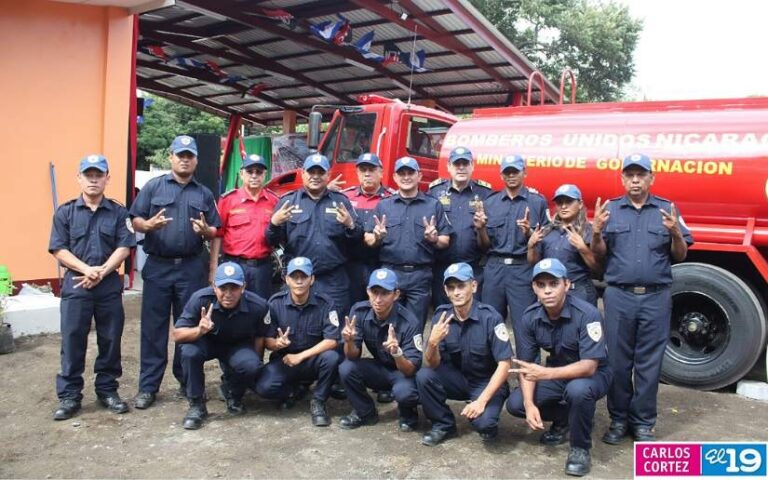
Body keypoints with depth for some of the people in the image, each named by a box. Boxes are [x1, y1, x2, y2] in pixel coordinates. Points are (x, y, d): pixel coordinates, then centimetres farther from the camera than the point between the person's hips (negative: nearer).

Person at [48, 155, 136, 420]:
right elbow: (59, 250, -1)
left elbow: (124, 248, -2)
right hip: (75, 285, 0)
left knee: (110, 340, 7)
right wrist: (87, 269, -16)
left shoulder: (118, 212, 5)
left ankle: (107, 390, 21)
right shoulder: (65, 212, 5)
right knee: (72, 341, 3)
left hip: (110, 286, 1)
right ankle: (69, 396, 14)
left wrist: (101, 272, -15)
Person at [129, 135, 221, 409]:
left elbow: (215, 234, 9)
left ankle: (187, 381, 19)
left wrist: (205, 230, -13)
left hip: (191, 268, 2)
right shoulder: (153, 187, 6)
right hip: (158, 266, -1)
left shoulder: (204, 194, 11)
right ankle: (148, 386, 10)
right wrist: (149, 224, -19)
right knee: (153, 327, 2)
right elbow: (135, 221, 3)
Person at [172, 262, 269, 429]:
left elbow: (260, 337, -7)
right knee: (189, 352, -32)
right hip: (206, 342, 0)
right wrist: (199, 330, -46)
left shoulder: (258, 306, -26)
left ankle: (235, 397, 5)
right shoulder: (200, 299, -29)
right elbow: (177, 335, -26)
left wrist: (256, 364, -3)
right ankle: (196, 405, -9)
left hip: (238, 346, 0)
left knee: (250, 365, -30)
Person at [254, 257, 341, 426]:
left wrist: (300, 356, -22)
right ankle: (297, 386, 9)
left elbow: (331, 341, -18)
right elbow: (267, 341, -6)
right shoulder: (275, 302, -9)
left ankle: (318, 402, -7)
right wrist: (277, 343, -30)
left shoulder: (325, 303, -13)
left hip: (313, 360, -1)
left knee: (331, 357, -33)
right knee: (263, 387, -26)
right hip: (284, 360, 1)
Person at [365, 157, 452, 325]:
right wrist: (377, 238, -15)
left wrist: (434, 239, -15)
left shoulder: (434, 205, 7)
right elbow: (368, 240, 7)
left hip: (420, 276, 0)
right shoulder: (383, 205, 9)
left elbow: (445, 241, 6)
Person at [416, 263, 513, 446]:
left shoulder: (490, 317, -22)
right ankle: (443, 424, 1)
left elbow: (504, 365, -21)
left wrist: (481, 401, -27)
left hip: (487, 382, -3)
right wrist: (433, 343, -35)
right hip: (457, 378, 4)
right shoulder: (441, 315, -11)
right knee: (424, 376, -23)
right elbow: (431, 365, -13)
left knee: (483, 421, -30)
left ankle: (487, 425, 8)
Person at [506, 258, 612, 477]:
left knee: (577, 390, -38)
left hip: (593, 375, -4)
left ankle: (580, 448, -10)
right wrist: (529, 404, -23)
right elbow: (526, 365, -9)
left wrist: (545, 373, -45)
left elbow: (589, 366, -33)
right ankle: (563, 419, 14)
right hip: (558, 373, 5)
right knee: (515, 403, -15)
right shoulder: (530, 317, -14)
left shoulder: (587, 314, -29)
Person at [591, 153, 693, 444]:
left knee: (649, 363, 7)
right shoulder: (610, 209, 6)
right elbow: (599, 256, 5)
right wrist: (597, 232, -13)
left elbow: (680, 257, 6)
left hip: (656, 297, 0)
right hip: (619, 296, 0)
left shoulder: (667, 209, 6)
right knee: (617, 361, 6)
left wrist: (676, 233, -13)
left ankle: (643, 423, 19)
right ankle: (619, 419, 19)